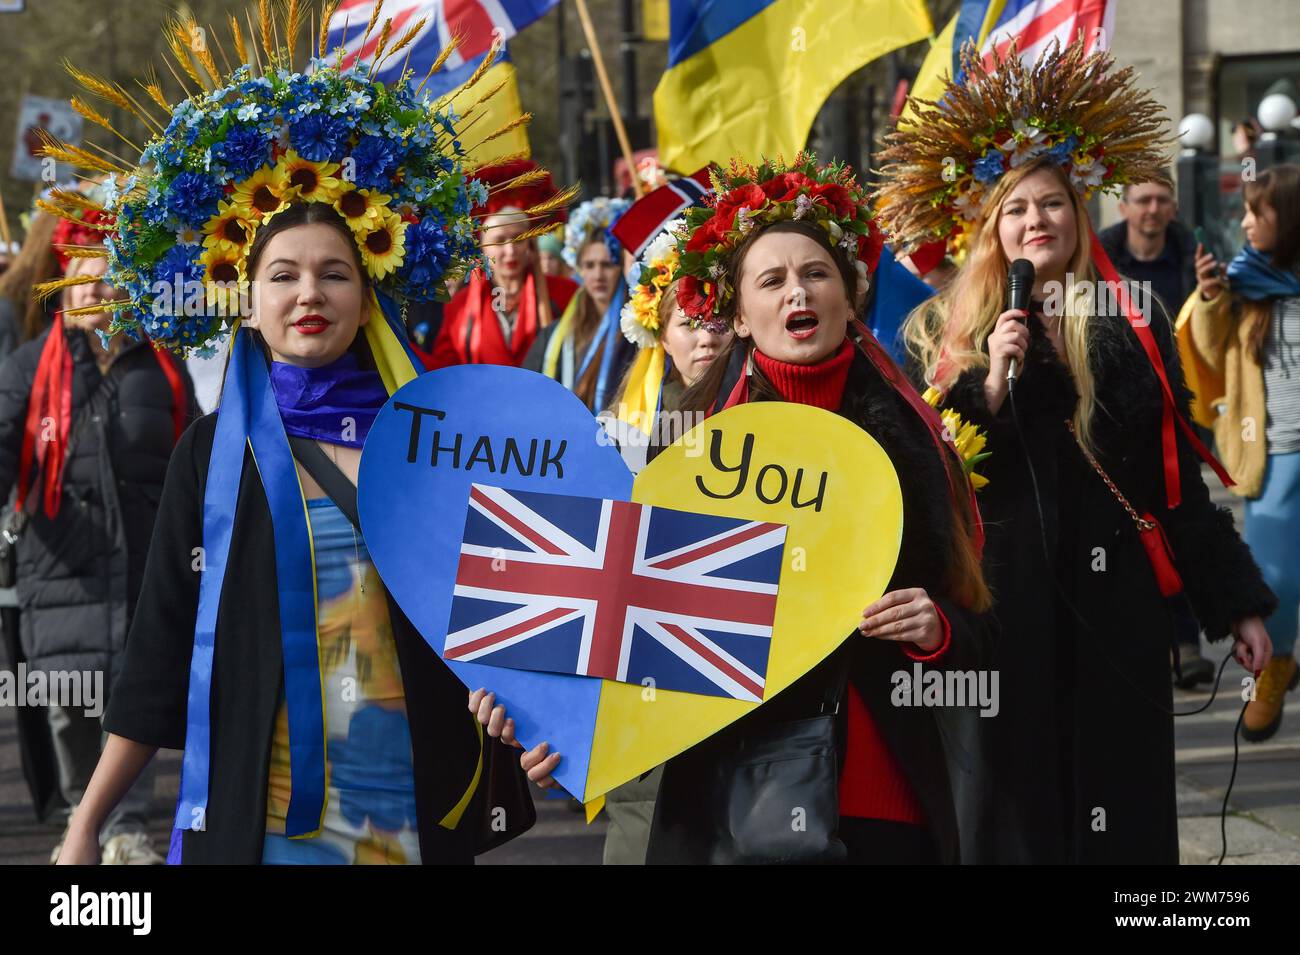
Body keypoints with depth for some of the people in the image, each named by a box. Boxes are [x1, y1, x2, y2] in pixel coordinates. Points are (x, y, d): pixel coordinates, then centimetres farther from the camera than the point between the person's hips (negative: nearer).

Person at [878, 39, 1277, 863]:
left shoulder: (1133, 325, 6)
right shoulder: (956, 332, 3)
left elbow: (1181, 479, 8)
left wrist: (1235, 602, 7)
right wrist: (991, 385, -16)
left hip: (1116, 600, 1)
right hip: (1009, 600, -1)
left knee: (1124, 799, 3)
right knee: (1017, 803, 3)